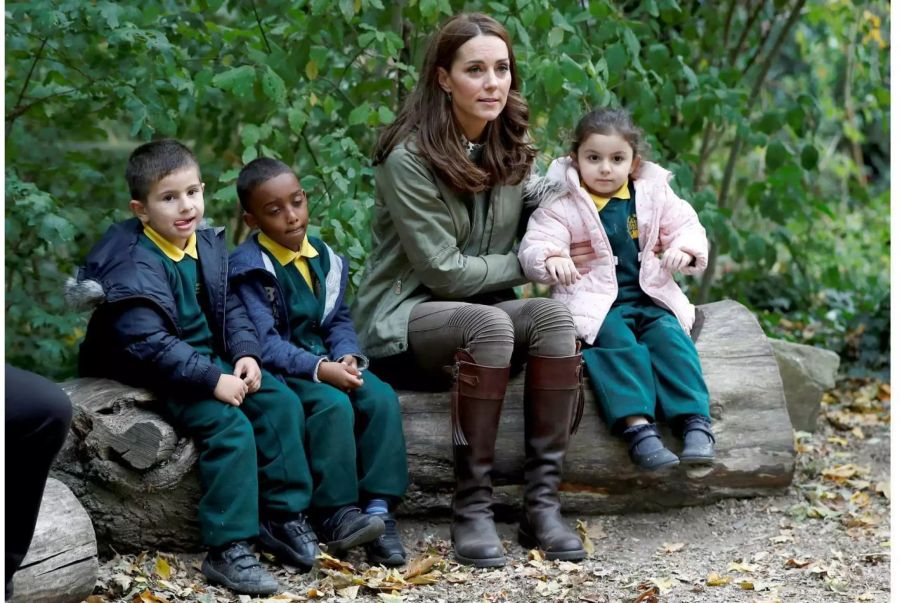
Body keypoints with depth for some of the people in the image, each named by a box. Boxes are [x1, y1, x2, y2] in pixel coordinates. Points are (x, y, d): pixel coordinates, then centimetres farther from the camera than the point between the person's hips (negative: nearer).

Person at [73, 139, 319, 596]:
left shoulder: (209, 245, 5)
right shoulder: (135, 265, -21)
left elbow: (230, 307, 12)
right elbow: (148, 344, -28)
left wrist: (246, 354, -7)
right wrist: (212, 381, -29)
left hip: (212, 361, 8)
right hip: (159, 376, -8)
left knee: (282, 403, -7)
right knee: (229, 426, -26)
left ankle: (284, 517, 3)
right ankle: (227, 550, -24)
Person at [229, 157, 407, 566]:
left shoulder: (325, 258, 11)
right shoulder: (249, 268, -11)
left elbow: (338, 320, 13)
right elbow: (263, 342, -17)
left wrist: (347, 356, -10)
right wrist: (319, 369, -26)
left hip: (327, 363, 6)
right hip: (278, 371, -6)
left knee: (381, 397, -19)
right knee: (334, 406, -32)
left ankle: (378, 509, -18)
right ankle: (336, 516, -24)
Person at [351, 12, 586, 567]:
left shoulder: (513, 149, 5)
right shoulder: (409, 158, -16)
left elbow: (533, 226, 22)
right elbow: (442, 270, -16)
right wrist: (524, 265, -9)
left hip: (484, 311, 6)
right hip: (403, 320, -6)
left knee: (555, 317, -25)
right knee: (490, 323, -36)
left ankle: (543, 502, -25)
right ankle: (472, 509, -30)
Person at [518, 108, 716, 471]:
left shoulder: (654, 194, 8)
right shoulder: (561, 205, -3)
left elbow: (686, 226, 11)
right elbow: (534, 247, -12)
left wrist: (684, 250, -13)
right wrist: (551, 259, -35)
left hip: (650, 298, 3)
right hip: (595, 304, -3)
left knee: (670, 336, -22)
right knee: (616, 340, -30)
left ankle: (696, 422, -26)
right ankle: (637, 426, -39)